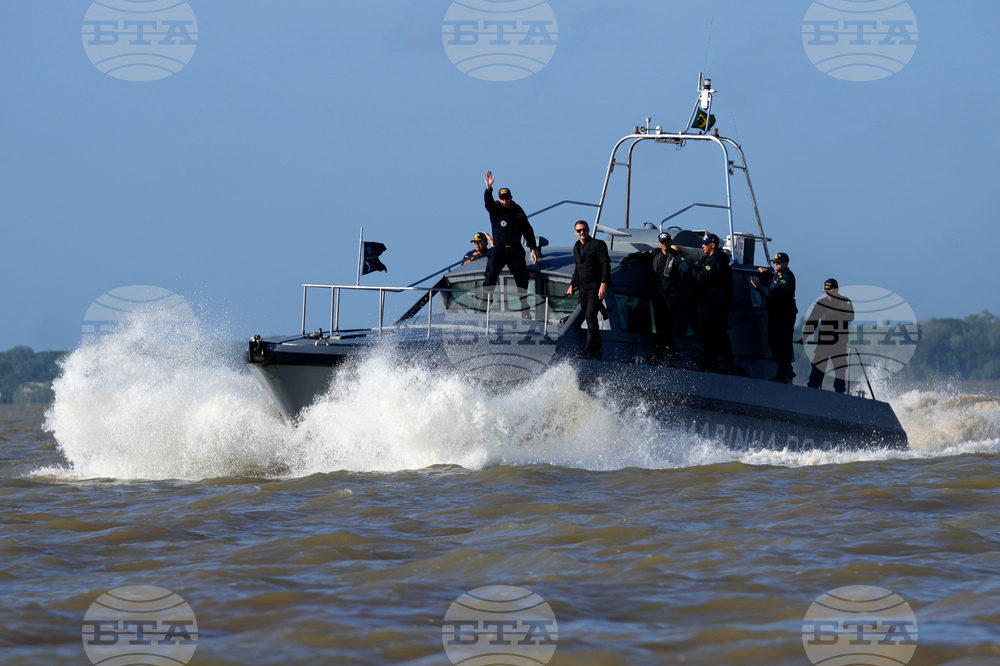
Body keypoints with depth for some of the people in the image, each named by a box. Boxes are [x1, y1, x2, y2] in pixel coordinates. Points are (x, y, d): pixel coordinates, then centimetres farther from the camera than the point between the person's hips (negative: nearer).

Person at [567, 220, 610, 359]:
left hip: (595, 287, -7)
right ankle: (598, 349, 14)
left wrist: (604, 284, -21)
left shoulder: (597, 244, -4)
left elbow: (606, 264, -11)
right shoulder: (576, 247, 18)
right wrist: (572, 285, 22)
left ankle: (590, 348, -22)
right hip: (583, 288, 7)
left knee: (591, 315, -18)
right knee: (589, 319, 6)